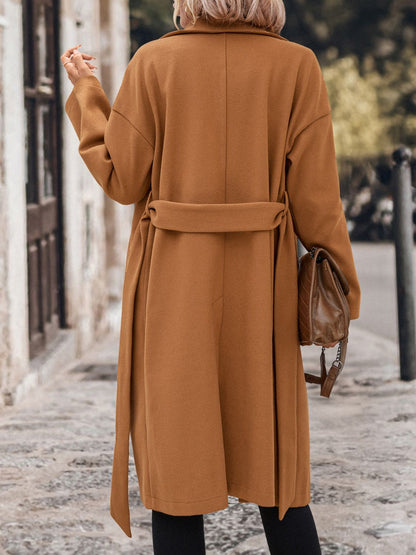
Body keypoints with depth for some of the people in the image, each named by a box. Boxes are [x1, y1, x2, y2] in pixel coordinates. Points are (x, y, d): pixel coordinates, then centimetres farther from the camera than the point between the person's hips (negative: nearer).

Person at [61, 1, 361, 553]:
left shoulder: (153, 62, -4)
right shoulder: (297, 65, -3)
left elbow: (123, 180, -1)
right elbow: (314, 195, -5)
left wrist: (85, 91, 13)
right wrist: (341, 286, 6)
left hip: (171, 284, -1)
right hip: (259, 288, 1)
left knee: (175, 466, 5)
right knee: (274, 466, 11)